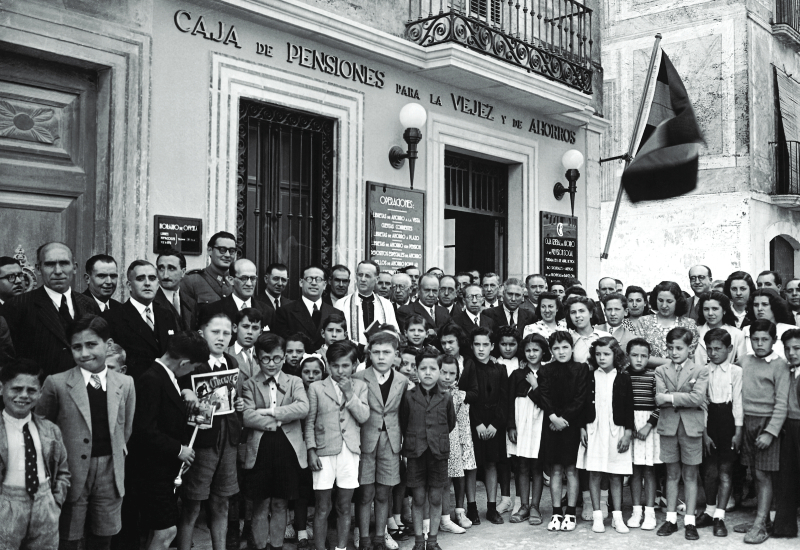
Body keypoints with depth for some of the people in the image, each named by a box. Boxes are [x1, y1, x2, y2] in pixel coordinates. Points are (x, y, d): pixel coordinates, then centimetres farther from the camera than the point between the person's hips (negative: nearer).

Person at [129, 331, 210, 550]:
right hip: (154, 470, -9)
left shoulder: (169, 379, 10)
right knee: (166, 531, -7)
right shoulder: (151, 381, -20)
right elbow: (145, 430, -26)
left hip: (168, 469, 10)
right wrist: (178, 449, -18)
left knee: (163, 532, 14)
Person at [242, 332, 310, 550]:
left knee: (280, 505, 11)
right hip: (260, 451, -1)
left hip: (287, 450, 1)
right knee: (260, 505, 7)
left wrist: (270, 412, -13)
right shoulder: (249, 385, 6)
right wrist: (281, 419, -12)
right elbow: (247, 416, -9)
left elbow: (303, 408, -10)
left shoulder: (294, 382, 9)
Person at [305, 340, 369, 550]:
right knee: (322, 508, 3)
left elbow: (364, 417, -5)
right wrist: (311, 451, -5)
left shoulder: (360, 386, 6)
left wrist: (349, 393, -11)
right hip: (324, 452, -1)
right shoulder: (316, 387, 1)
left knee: (344, 507, 9)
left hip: (350, 452, 2)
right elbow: (310, 422, 2)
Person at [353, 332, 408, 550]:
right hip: (365, 442, -2)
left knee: (384, 495, 9)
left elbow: (402, 415, 8)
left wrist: (403, 442, 2)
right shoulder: (359, 379, -5)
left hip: (390, 444, 2)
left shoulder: (403, 381, 5)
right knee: (366, 494, 2)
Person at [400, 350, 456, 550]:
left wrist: (438, 438, 10)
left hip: (438, 453, 1)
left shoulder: (446, 398, -1)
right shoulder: (408, 397, -3)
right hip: (415, 453, -1)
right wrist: (413, 440, 7)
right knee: (418, 499, 6)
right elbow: (403, 423, 7)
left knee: (435, 499, 8)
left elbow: (451, 423, 12)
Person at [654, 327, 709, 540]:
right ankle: (671, 519, 17)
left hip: (691, 427, -2)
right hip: (668, 426, 2)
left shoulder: (700, 371, 0)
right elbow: (659, 399, -7)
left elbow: (697, 398, -14)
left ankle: (690, 521, 12)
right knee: (672, 474, 10)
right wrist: (684, 398, -15)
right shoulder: (661, 371, 6)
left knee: (690, 476, 5)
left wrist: (671, 397, -13)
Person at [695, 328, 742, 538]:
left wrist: (738, 431, -6)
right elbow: (701, 402, 1)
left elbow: (738, 402, -3)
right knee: (710, 470, 9)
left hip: (727, 421, -2)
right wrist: (704, 432, -3)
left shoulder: (736, 371, -3)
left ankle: (719, 517, 5)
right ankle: (710, 511, 25)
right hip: (709, 420, 2)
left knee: (725, 470, 1)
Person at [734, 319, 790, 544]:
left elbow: (782, 403, -10)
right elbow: (738, 393, 13)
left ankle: (760, 524, 3)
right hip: (746, 422, 4)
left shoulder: (779, 365, -7)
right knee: (755, 474, 9)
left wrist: (770, 432, -15)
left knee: (763, 475, -2)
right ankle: (763, 519, 20)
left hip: (766, 423, -4)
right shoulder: (745, 361, 7)